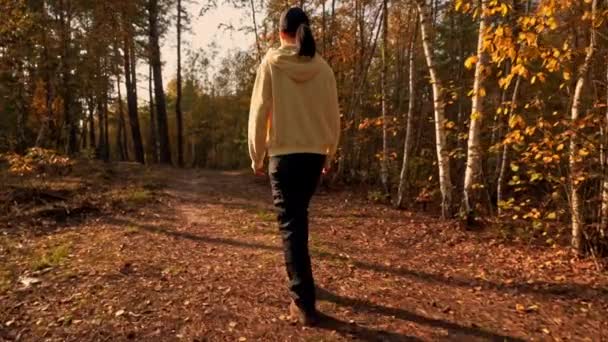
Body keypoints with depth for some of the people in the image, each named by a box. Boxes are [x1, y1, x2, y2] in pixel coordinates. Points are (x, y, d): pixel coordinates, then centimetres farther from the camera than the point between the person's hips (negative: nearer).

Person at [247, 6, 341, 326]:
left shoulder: (271, 62, -3)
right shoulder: (322, 67, 4)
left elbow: (259, 112, -5)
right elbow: (333, 116, 6)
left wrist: (257, 156, 4)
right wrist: (329, 153, 18)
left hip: (284, 154, -4)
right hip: (315, 154, 4)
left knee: (290, 223, 0)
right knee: (299, 216, 22)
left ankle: (304, 303, 0)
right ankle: (300, 278, 37)